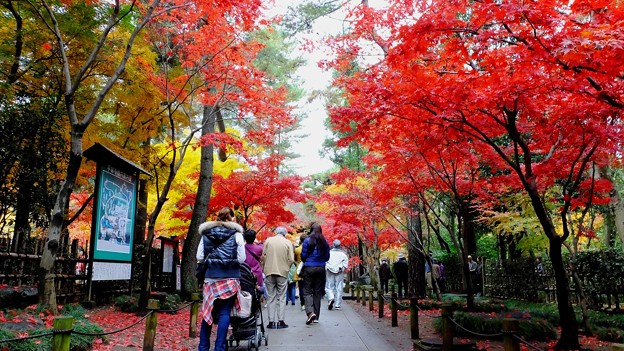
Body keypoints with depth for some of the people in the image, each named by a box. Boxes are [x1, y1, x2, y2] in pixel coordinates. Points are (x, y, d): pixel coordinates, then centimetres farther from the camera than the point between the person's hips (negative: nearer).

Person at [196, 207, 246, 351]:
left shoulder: (206, 233, 6)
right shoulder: (236, 234, -2)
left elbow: (199, 257, 5)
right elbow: (241, 259, -3)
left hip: (210, 278, 3)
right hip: (230, 278, -3)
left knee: (207, 312, 12)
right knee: (224, 313, 1)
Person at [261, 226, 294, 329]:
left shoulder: (268, 240, 2)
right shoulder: (288, 242, -1)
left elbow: (263, 256, 0)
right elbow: (291, 259, -5)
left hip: (269, 272, 1)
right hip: (282, 272, -1)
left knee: (271, 297, 8)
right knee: (281, 297, 7)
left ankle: (271, 321, 7)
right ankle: (281, 321, 5)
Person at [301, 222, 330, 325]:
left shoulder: (307, 241, -7)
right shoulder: (325, 242, 3)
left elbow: (303, 256, -3)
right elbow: (327, 257, 8)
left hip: (309, 268, -3)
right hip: (321, 269, 3)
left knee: (307, 291, 3)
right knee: (318, 292, 10)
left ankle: (310, 312, -18)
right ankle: (316, 317, 14)